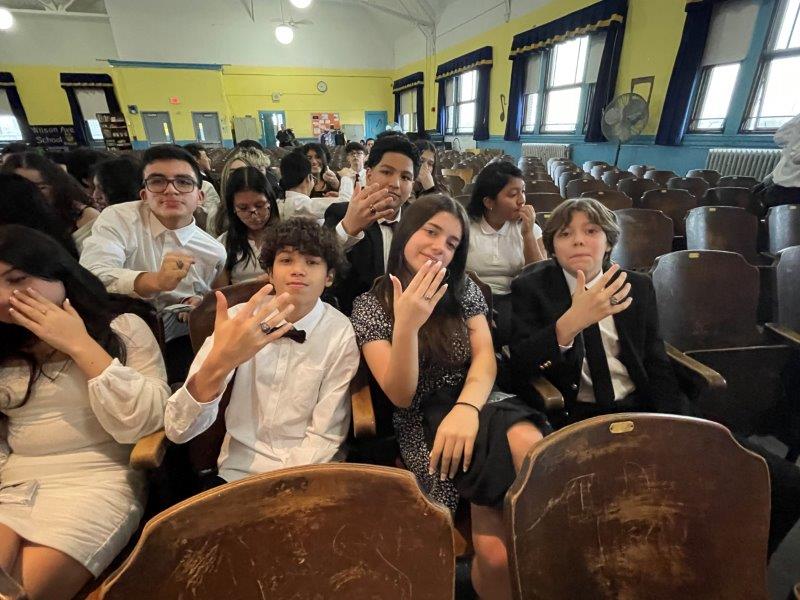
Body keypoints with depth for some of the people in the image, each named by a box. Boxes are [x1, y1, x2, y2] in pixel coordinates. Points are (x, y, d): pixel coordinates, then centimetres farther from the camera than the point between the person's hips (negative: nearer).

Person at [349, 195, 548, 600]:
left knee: (529, 444, -33)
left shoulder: (463, 289, 9)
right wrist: (406, 325, -28)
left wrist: (466, 408, -24)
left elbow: (485, 358, -1)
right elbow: (401, 396, -9)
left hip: (477, 402, 3)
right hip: (424, 423, -2)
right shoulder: (370, 307, -3)